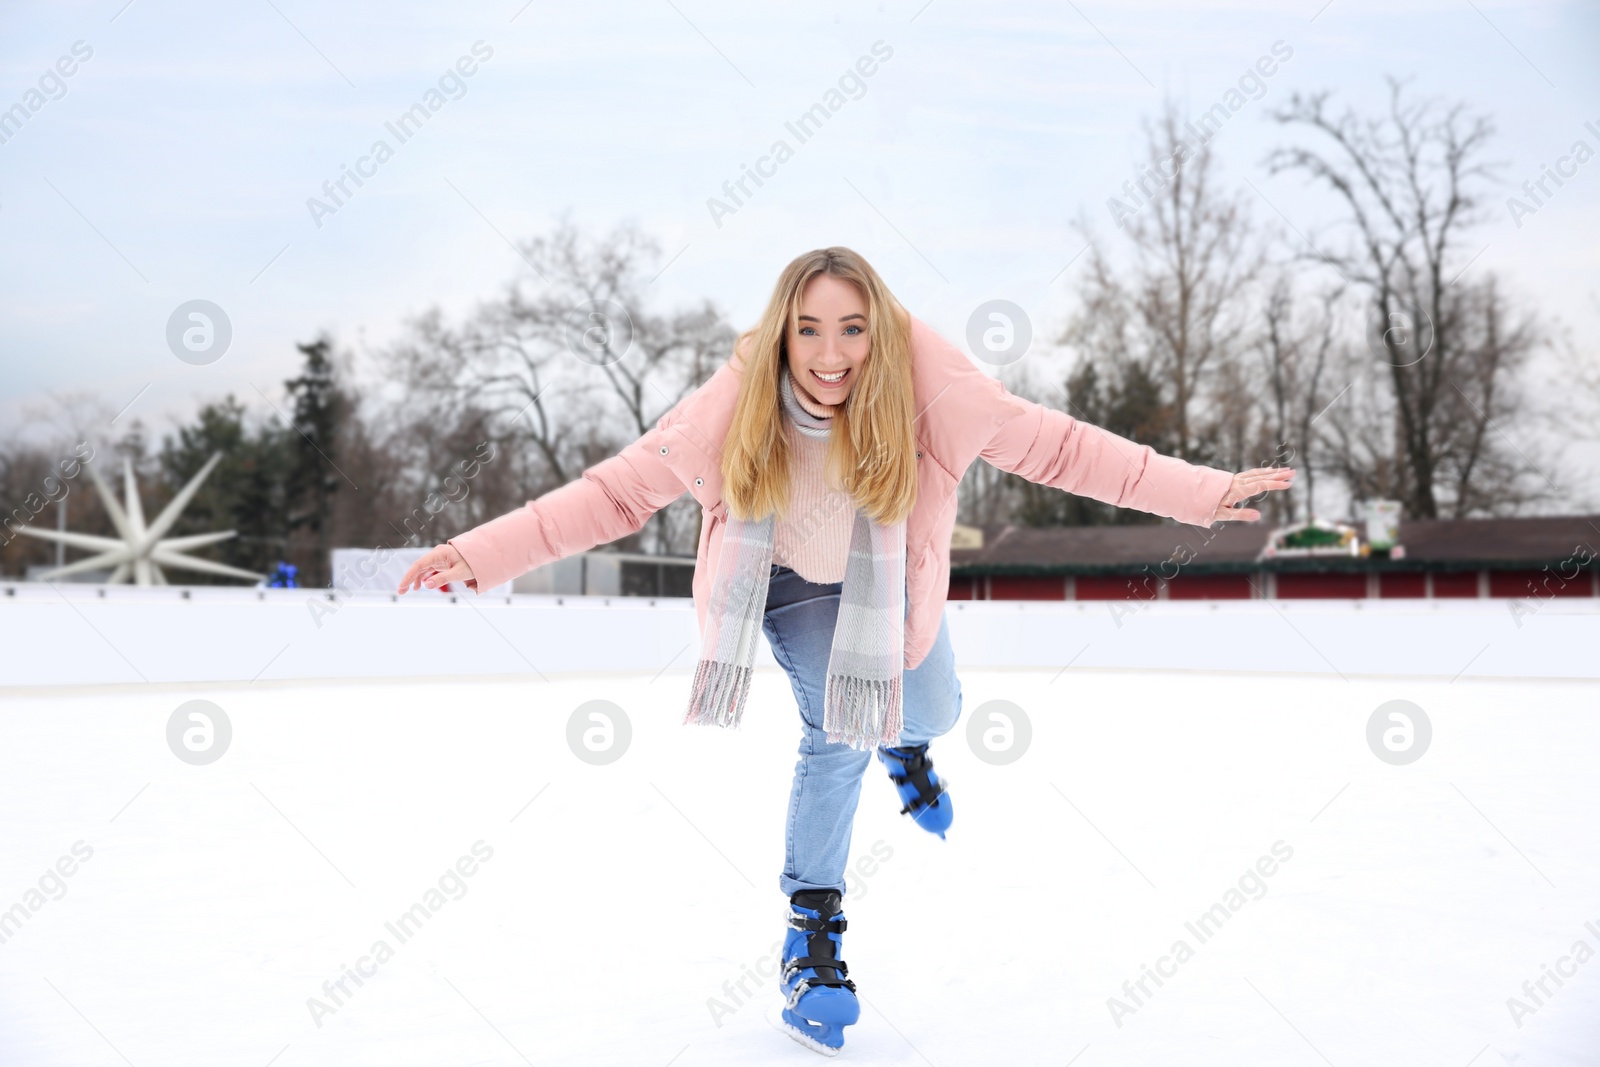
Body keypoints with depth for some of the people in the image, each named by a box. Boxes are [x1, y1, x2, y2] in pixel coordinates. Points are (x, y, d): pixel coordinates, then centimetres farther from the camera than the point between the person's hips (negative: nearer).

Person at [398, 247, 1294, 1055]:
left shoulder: (927, 388, -34)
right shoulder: (737, 406, -34)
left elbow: (1056, 445, -27)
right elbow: (619, 489, -28)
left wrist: (1202, 491, -30)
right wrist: (481, 555, -36)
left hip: (890, 584, 2)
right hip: (795, 587, -2)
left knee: (932, 713, 15)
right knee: (838, 735, -14)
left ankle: (906, 748, 55)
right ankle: (814, 931, 5)